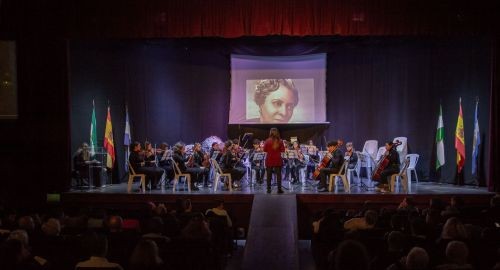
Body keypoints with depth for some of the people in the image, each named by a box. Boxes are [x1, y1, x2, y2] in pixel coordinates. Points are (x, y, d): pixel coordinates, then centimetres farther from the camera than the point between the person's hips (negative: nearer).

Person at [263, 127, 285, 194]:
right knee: (278, 174, 6)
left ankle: (269, 189, 9)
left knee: (269, 175, 8)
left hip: (269, 160, 0)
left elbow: (265, 150, -3)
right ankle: (279, 189, 4)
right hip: (278, 160, 0)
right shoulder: (280, 141, -7)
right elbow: (283, 150, -5)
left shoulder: (267, 141, -8)